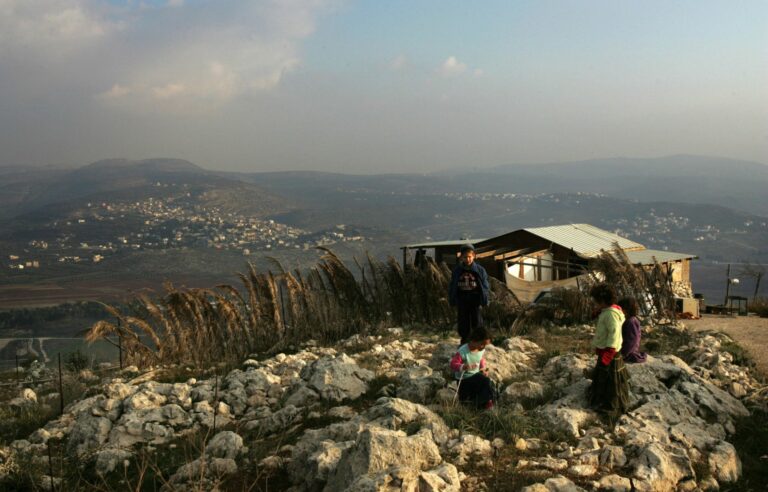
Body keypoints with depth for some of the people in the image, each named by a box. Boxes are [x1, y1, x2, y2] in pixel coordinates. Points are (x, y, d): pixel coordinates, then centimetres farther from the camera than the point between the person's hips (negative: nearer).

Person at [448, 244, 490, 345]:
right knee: (463, 323, 11)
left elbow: (485, 287, -2)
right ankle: (464, 340, 25)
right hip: (462, 301, 2)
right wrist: (452, 301, 4)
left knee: (477, 321, 3)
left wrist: (484, 301, -5)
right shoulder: (457, 270, -1)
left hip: (475, 300, -2)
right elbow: (452, 287, 6)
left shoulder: (480, 270, -6)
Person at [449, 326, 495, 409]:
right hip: (464, 379, -7)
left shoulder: (482, 350, -4)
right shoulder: (462, 352, -25)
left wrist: (484, 369, -3)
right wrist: (464, 367, -43)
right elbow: (453, 364, -25)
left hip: (476, 375, 7)